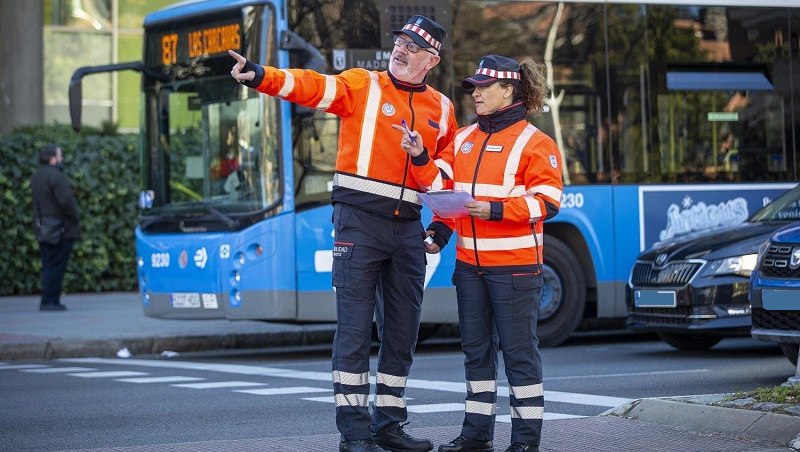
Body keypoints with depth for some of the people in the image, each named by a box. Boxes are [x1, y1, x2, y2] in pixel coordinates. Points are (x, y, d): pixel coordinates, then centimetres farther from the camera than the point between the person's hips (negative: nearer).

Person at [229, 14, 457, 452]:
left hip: (407, 226, 5)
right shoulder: (363, 85, -2)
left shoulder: (441, 109, 12)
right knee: (355, 328, -5)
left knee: (402, 330, 10)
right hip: (360, 219, -5)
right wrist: (260, 75, -34)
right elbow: (312, 86, -17)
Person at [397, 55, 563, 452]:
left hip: (514, 266, -6)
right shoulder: (463, 140, 14)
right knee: (476, 349, 11)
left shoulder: (534, 142, -6)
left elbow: (547, 202, -12)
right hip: (470, 264, 7)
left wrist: (496, 210, -21)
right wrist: (439, 231, 1)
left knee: (519, 350, -3)